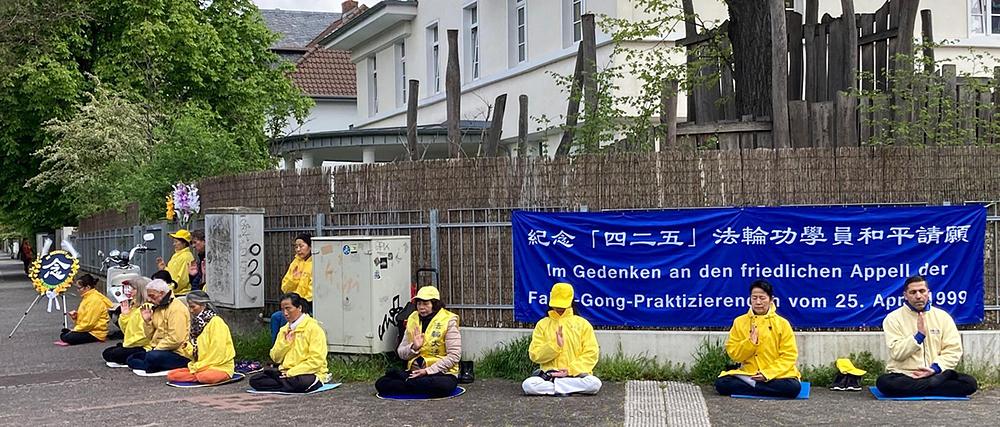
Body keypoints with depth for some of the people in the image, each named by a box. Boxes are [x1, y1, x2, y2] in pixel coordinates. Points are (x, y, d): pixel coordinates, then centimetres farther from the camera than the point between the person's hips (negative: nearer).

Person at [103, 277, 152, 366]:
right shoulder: (134, 306, 14)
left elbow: (144, 335, -24)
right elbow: (127, 331, 17)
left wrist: (127, 344, -13)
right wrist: (124, 314, 3)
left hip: (142, 347, -11)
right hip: (130, 344, 11)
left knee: (112, 355, -19)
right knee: (106, 353, 7)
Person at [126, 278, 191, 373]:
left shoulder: (176, 308, -14)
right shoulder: (157, 308, 16)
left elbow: (175, 339, -22)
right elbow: (151, 337, 19)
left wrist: (156, 348, -14)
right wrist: (147, 321, 3)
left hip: (178, 354, -10)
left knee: (152, 357, -36)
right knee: (131, 359, 2)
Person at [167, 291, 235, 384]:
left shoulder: (216, 322, -11)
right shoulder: (197, 322, 15)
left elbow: (217, 353, -17)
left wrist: (197, 367, -14)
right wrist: (187, 347, -3)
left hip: (220, 367, -8)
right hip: (200, 367, 8)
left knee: (204, 377, -40)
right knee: (171, 375, -12)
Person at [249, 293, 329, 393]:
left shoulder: (314, 328, -5)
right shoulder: (284, 330, 17)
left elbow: (316, 361, -13)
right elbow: (275, 358, 13)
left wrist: (291, 373, -16)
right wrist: (285, 342, -5)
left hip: (310, 374, -6)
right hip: (285, 373, 6)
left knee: (300, 383, -42)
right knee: (254, 380, -15)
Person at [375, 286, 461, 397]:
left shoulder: (448, 321, -5)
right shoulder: (413, 320, 10)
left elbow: (454, 356, -11)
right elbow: (401, 353, 12)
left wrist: (428, 371, -17)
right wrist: (414, 347, -10)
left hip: (441, 373, -2)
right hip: (414, 372, 3)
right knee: (381, 384, -16)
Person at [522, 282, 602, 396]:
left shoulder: (582, 324, 12)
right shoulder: (542, 324, 14)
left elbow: (591, 354, 3)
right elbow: (534, 355, 5)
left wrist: (570, 370, -9)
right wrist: (556, 345, -10)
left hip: (576, 374, 1)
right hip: (549, 373, -1)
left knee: (594, 384, -33)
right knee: (528, 385, -31)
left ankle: (552, 384, -19)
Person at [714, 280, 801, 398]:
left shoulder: (782, 323, 3)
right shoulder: (739, 322, 7)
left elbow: (789, 356, -3)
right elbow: (733, 354, 4)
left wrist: (768, 374, -15)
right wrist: (751, 342, -14)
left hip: (775, 375, -1)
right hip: (747, 373, 1)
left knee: (794, 387, -32)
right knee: (721, 383, -26)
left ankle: (749, 385, -19)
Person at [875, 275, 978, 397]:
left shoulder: (942, 316, 8)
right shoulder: (893, 318, 2)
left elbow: (953, 350, 2)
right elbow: (896, 353, -8)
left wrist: (935, 368, -12)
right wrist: (919, 335, -16)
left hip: (936, 374, 1)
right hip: (903, 376, -1)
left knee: (970, 383, -23)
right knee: (883, 382, -35)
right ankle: (935, 384, -21)